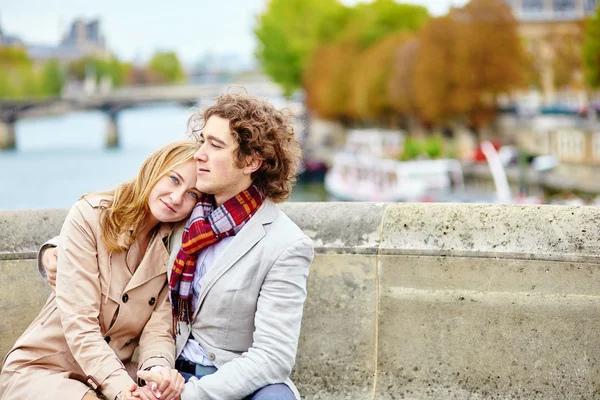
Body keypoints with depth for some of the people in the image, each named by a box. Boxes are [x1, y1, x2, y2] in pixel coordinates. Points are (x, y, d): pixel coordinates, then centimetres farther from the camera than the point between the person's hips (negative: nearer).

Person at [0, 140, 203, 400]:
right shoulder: (89, 216, -12)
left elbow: (158, 330, -7)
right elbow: (78, 323, -20)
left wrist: (159, 367, -30)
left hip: (113, 371, 3)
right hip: (39, 369, -3)